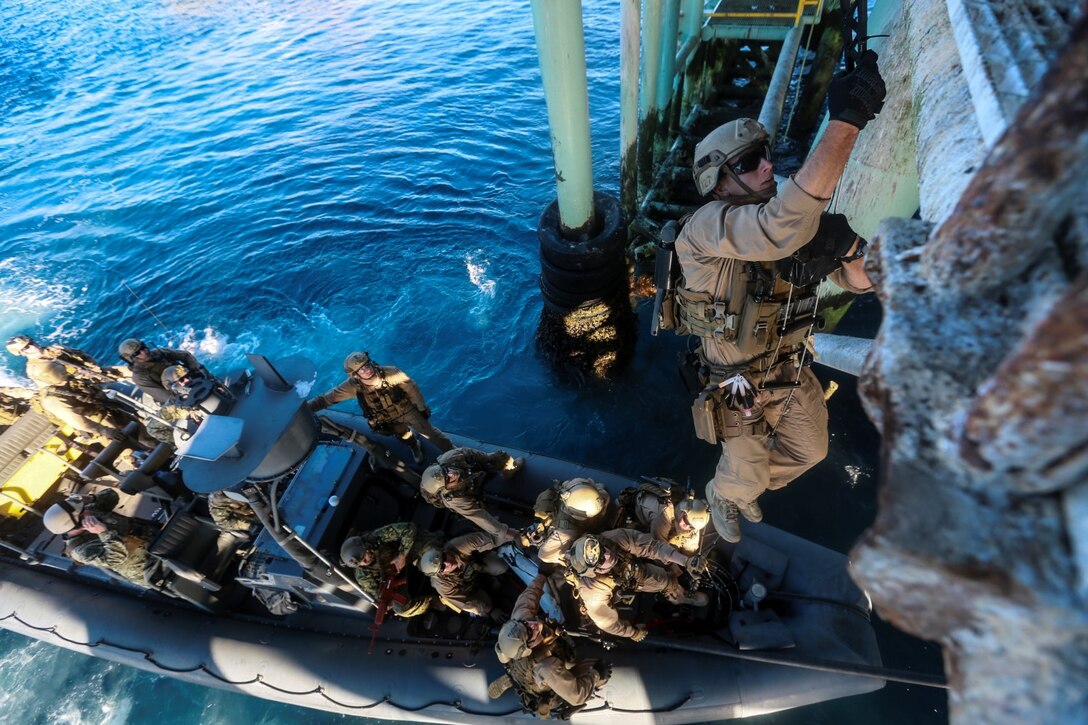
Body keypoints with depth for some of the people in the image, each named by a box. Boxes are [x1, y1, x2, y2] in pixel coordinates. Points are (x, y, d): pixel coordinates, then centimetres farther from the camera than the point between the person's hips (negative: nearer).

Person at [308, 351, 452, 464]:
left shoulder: (390, 373, -35)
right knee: (405, 436, 28)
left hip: (406, 409, -2)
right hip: (388, 419, 2)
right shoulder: (353, 386, -31)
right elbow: (324, 399, -24)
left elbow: (412, 388, -20)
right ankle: (415, 447, 64)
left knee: (430, 432, 10)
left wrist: (422, 408, -9)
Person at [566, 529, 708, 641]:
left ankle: (682, 596, 39)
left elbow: (652, 546, -34)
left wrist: (686, 561, -42)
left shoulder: (616, 537, -44)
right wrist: (635, 633, -9)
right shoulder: (593, 593, -45)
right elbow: (608, 623, -26)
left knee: (667, 580, 7)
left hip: (631, 570, 3)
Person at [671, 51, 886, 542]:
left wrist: (847, 247, -29)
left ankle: (746, 488, 56)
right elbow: (782, 230, -49)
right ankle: (722, 497, 53)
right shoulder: (705, 227, -29)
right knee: (744, 476, 15)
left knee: (810, 451, 26)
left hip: (790, 370, 7)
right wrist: (847, 120, -47)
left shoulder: (796, 226, -6)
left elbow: (860, 281, -5)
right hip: (739, 382, -6)